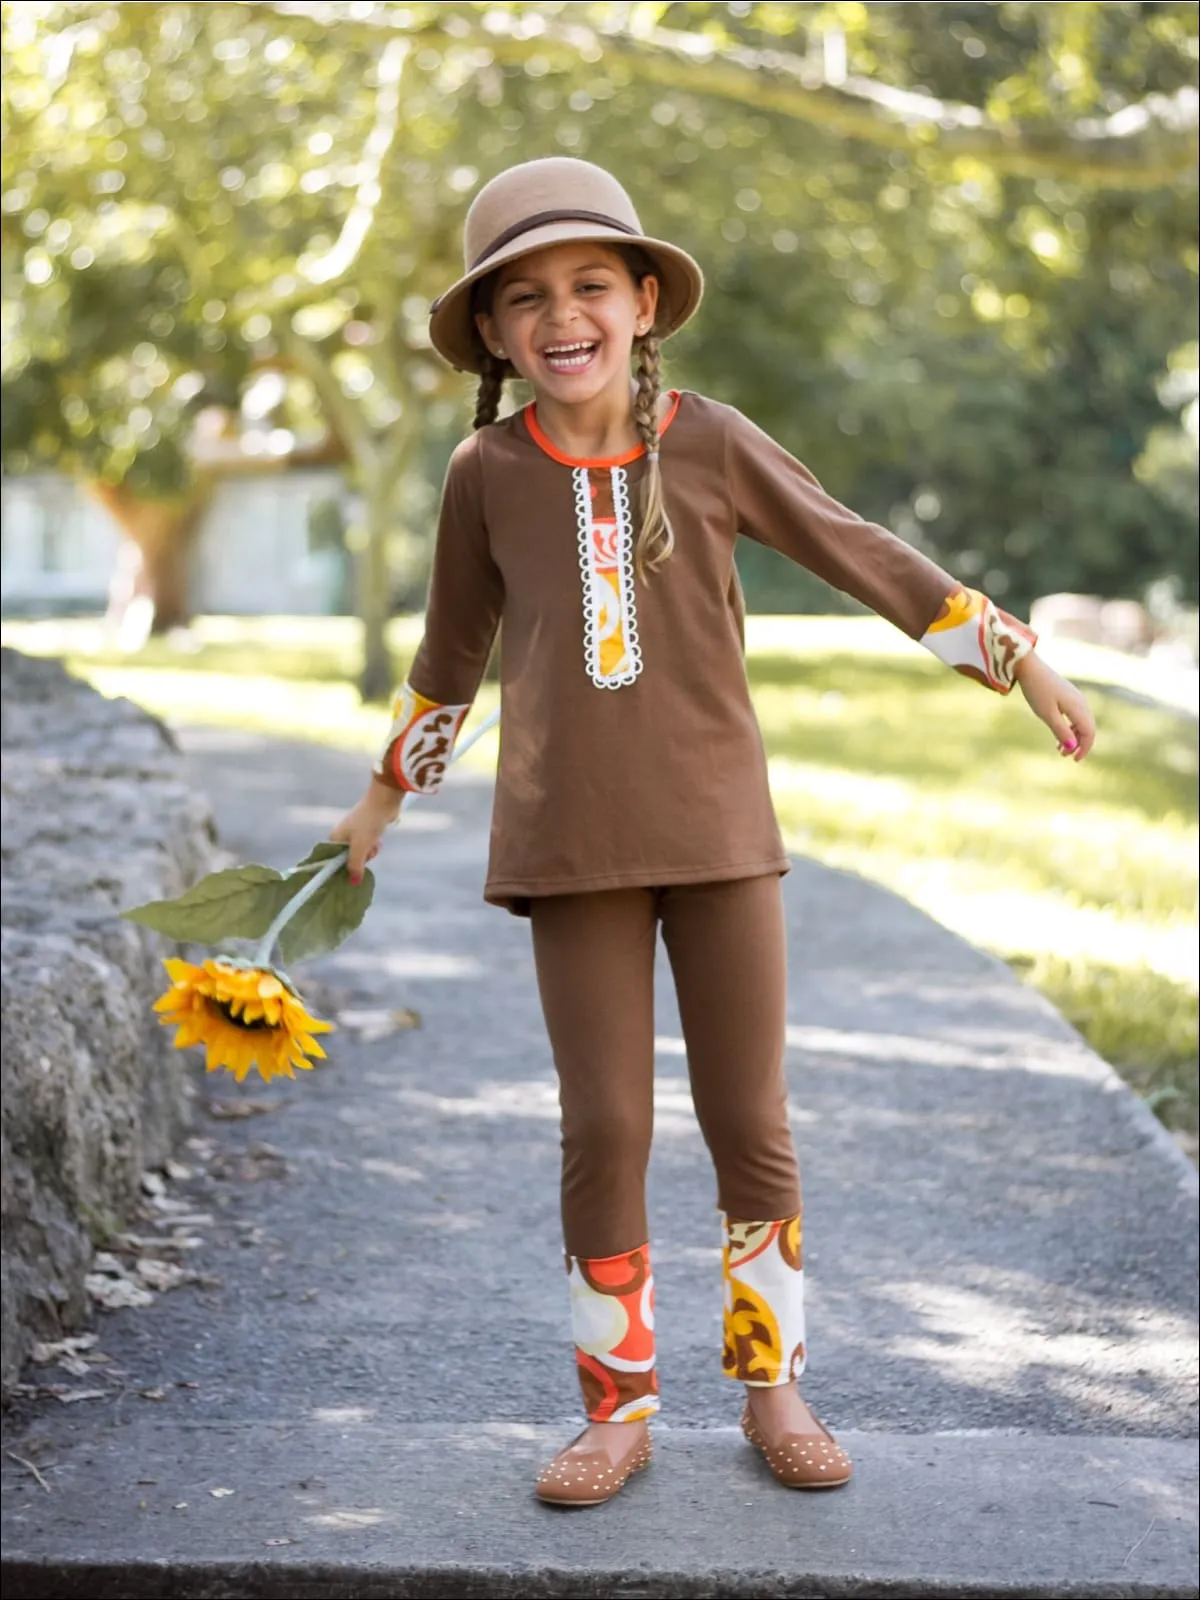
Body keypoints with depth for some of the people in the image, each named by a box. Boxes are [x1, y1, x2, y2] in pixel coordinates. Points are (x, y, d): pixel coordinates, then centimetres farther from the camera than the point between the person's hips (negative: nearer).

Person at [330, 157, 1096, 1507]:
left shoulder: (710, 443, -3)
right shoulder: (488, 472, 0)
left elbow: (865, 559, 5)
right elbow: (453, 650, 14)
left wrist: (1020, 661, 9)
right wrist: (385, 799, 22)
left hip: (720, 834, 0)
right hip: (571, 849, 0)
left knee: (750, 1125, 6)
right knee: (603, 1129, 1)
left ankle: (772, 1384, 21)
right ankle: (618, 1404, 15)